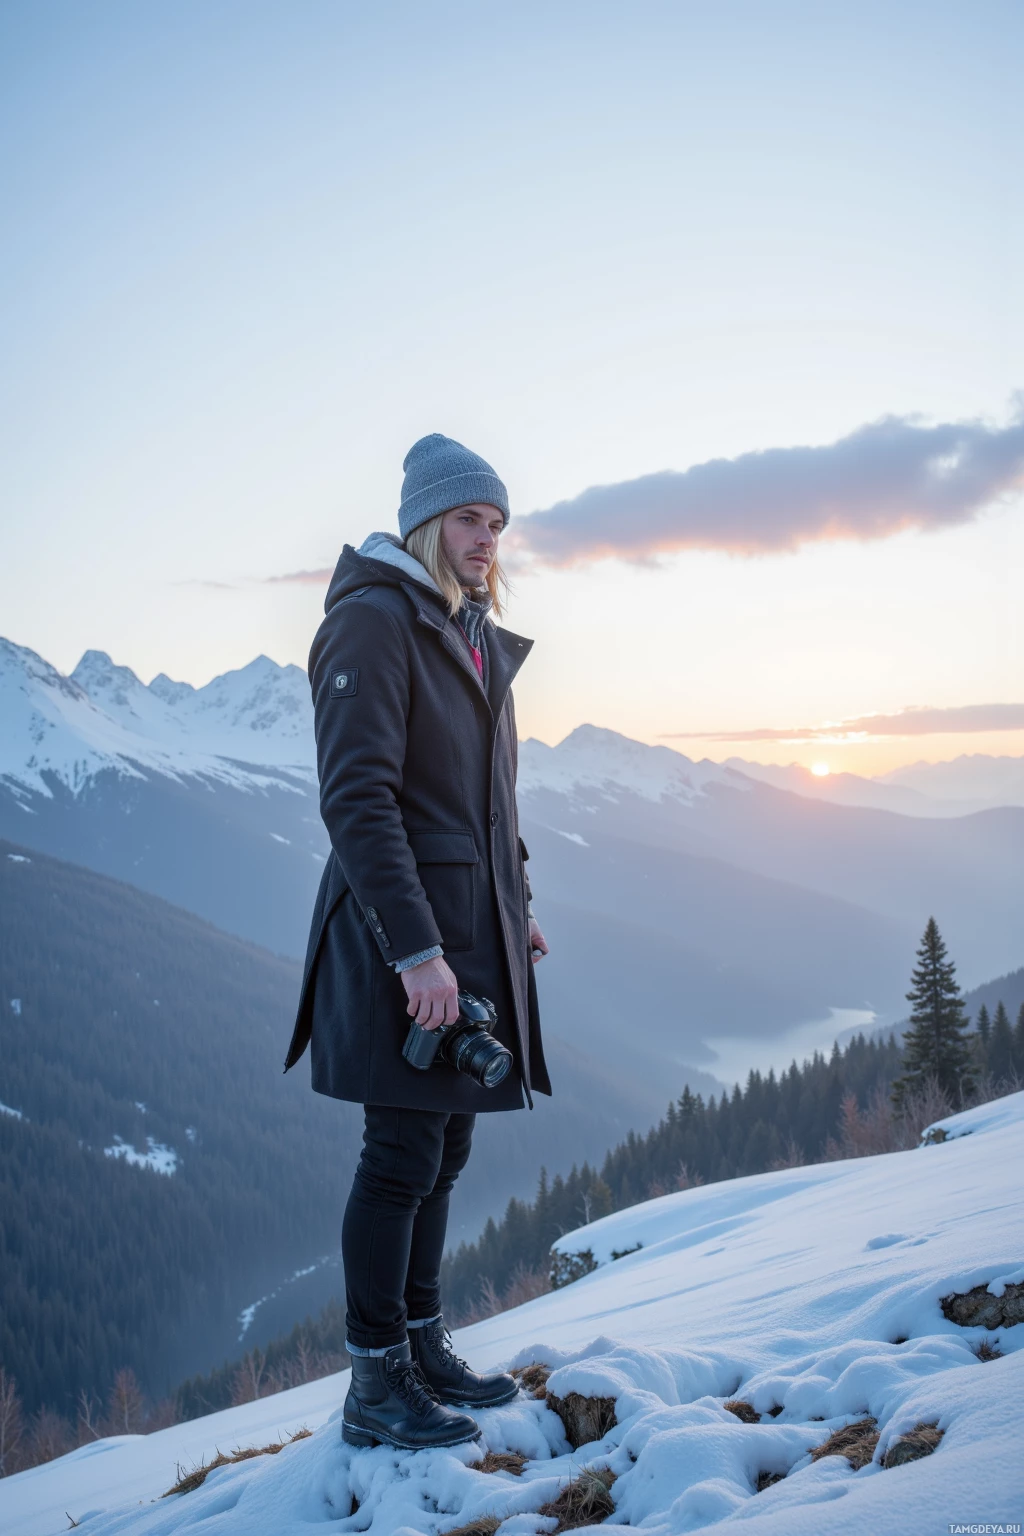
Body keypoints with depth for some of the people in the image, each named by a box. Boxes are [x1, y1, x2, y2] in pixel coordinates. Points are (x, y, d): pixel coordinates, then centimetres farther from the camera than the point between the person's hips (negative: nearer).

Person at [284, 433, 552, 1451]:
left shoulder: (473, 636, 17)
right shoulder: (373, 620, -11)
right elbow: (357, 798, -19)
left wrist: (516, 903, 19)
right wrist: (417, 951, -23)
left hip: (472, 922, 8)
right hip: (403, 927, -8)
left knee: (445, 1149, 14)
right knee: (403, 1156, -2)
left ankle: (423, 1349, 27)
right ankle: (375, 1386, 11)